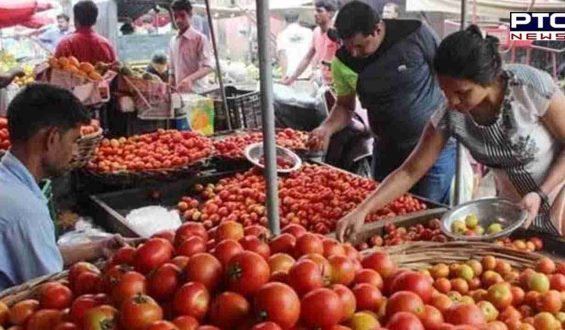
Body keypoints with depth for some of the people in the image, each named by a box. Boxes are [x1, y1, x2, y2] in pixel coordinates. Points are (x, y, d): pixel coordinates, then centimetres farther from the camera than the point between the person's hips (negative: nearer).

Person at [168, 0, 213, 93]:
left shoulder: (199, 38, -5)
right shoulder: (173, 41, 13)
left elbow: (207, 67, -13)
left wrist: (190, 78, -30)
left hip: (196, 92, -5)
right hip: (178, 92, 5)